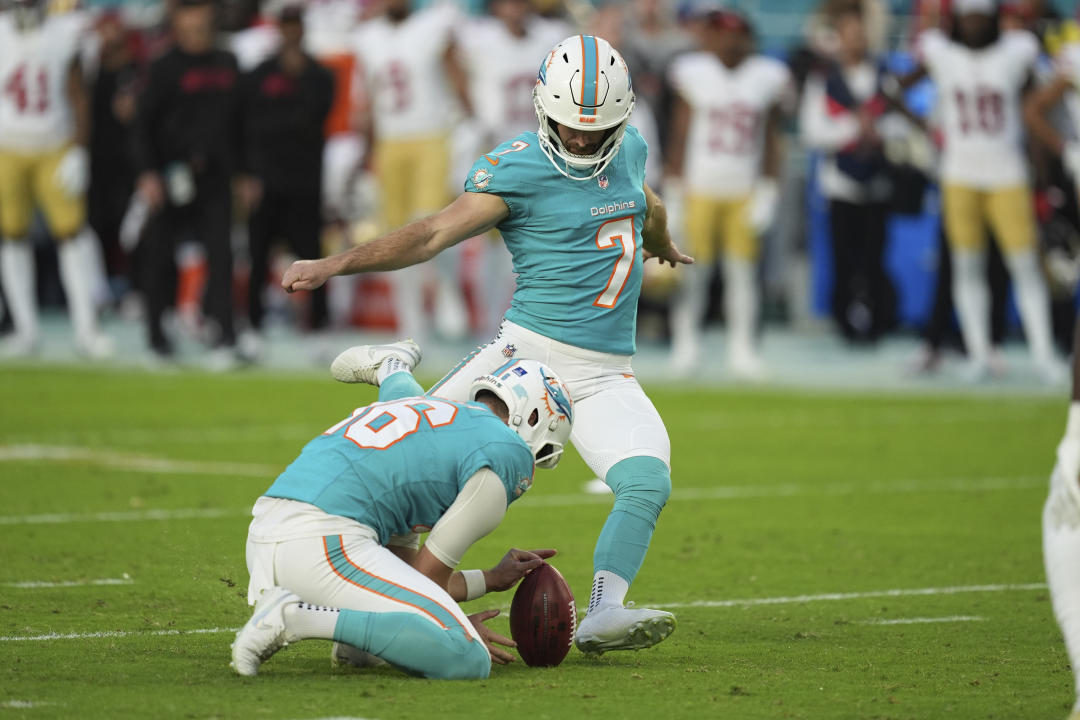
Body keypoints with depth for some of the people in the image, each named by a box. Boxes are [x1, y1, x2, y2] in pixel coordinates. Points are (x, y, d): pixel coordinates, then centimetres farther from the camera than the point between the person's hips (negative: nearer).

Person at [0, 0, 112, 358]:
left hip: (54, 150, 0)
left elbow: (78, 96, 4)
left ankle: (86, 328, -3)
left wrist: (79, 151, -3)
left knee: (74, 231, -6)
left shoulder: (62, 36, 0)